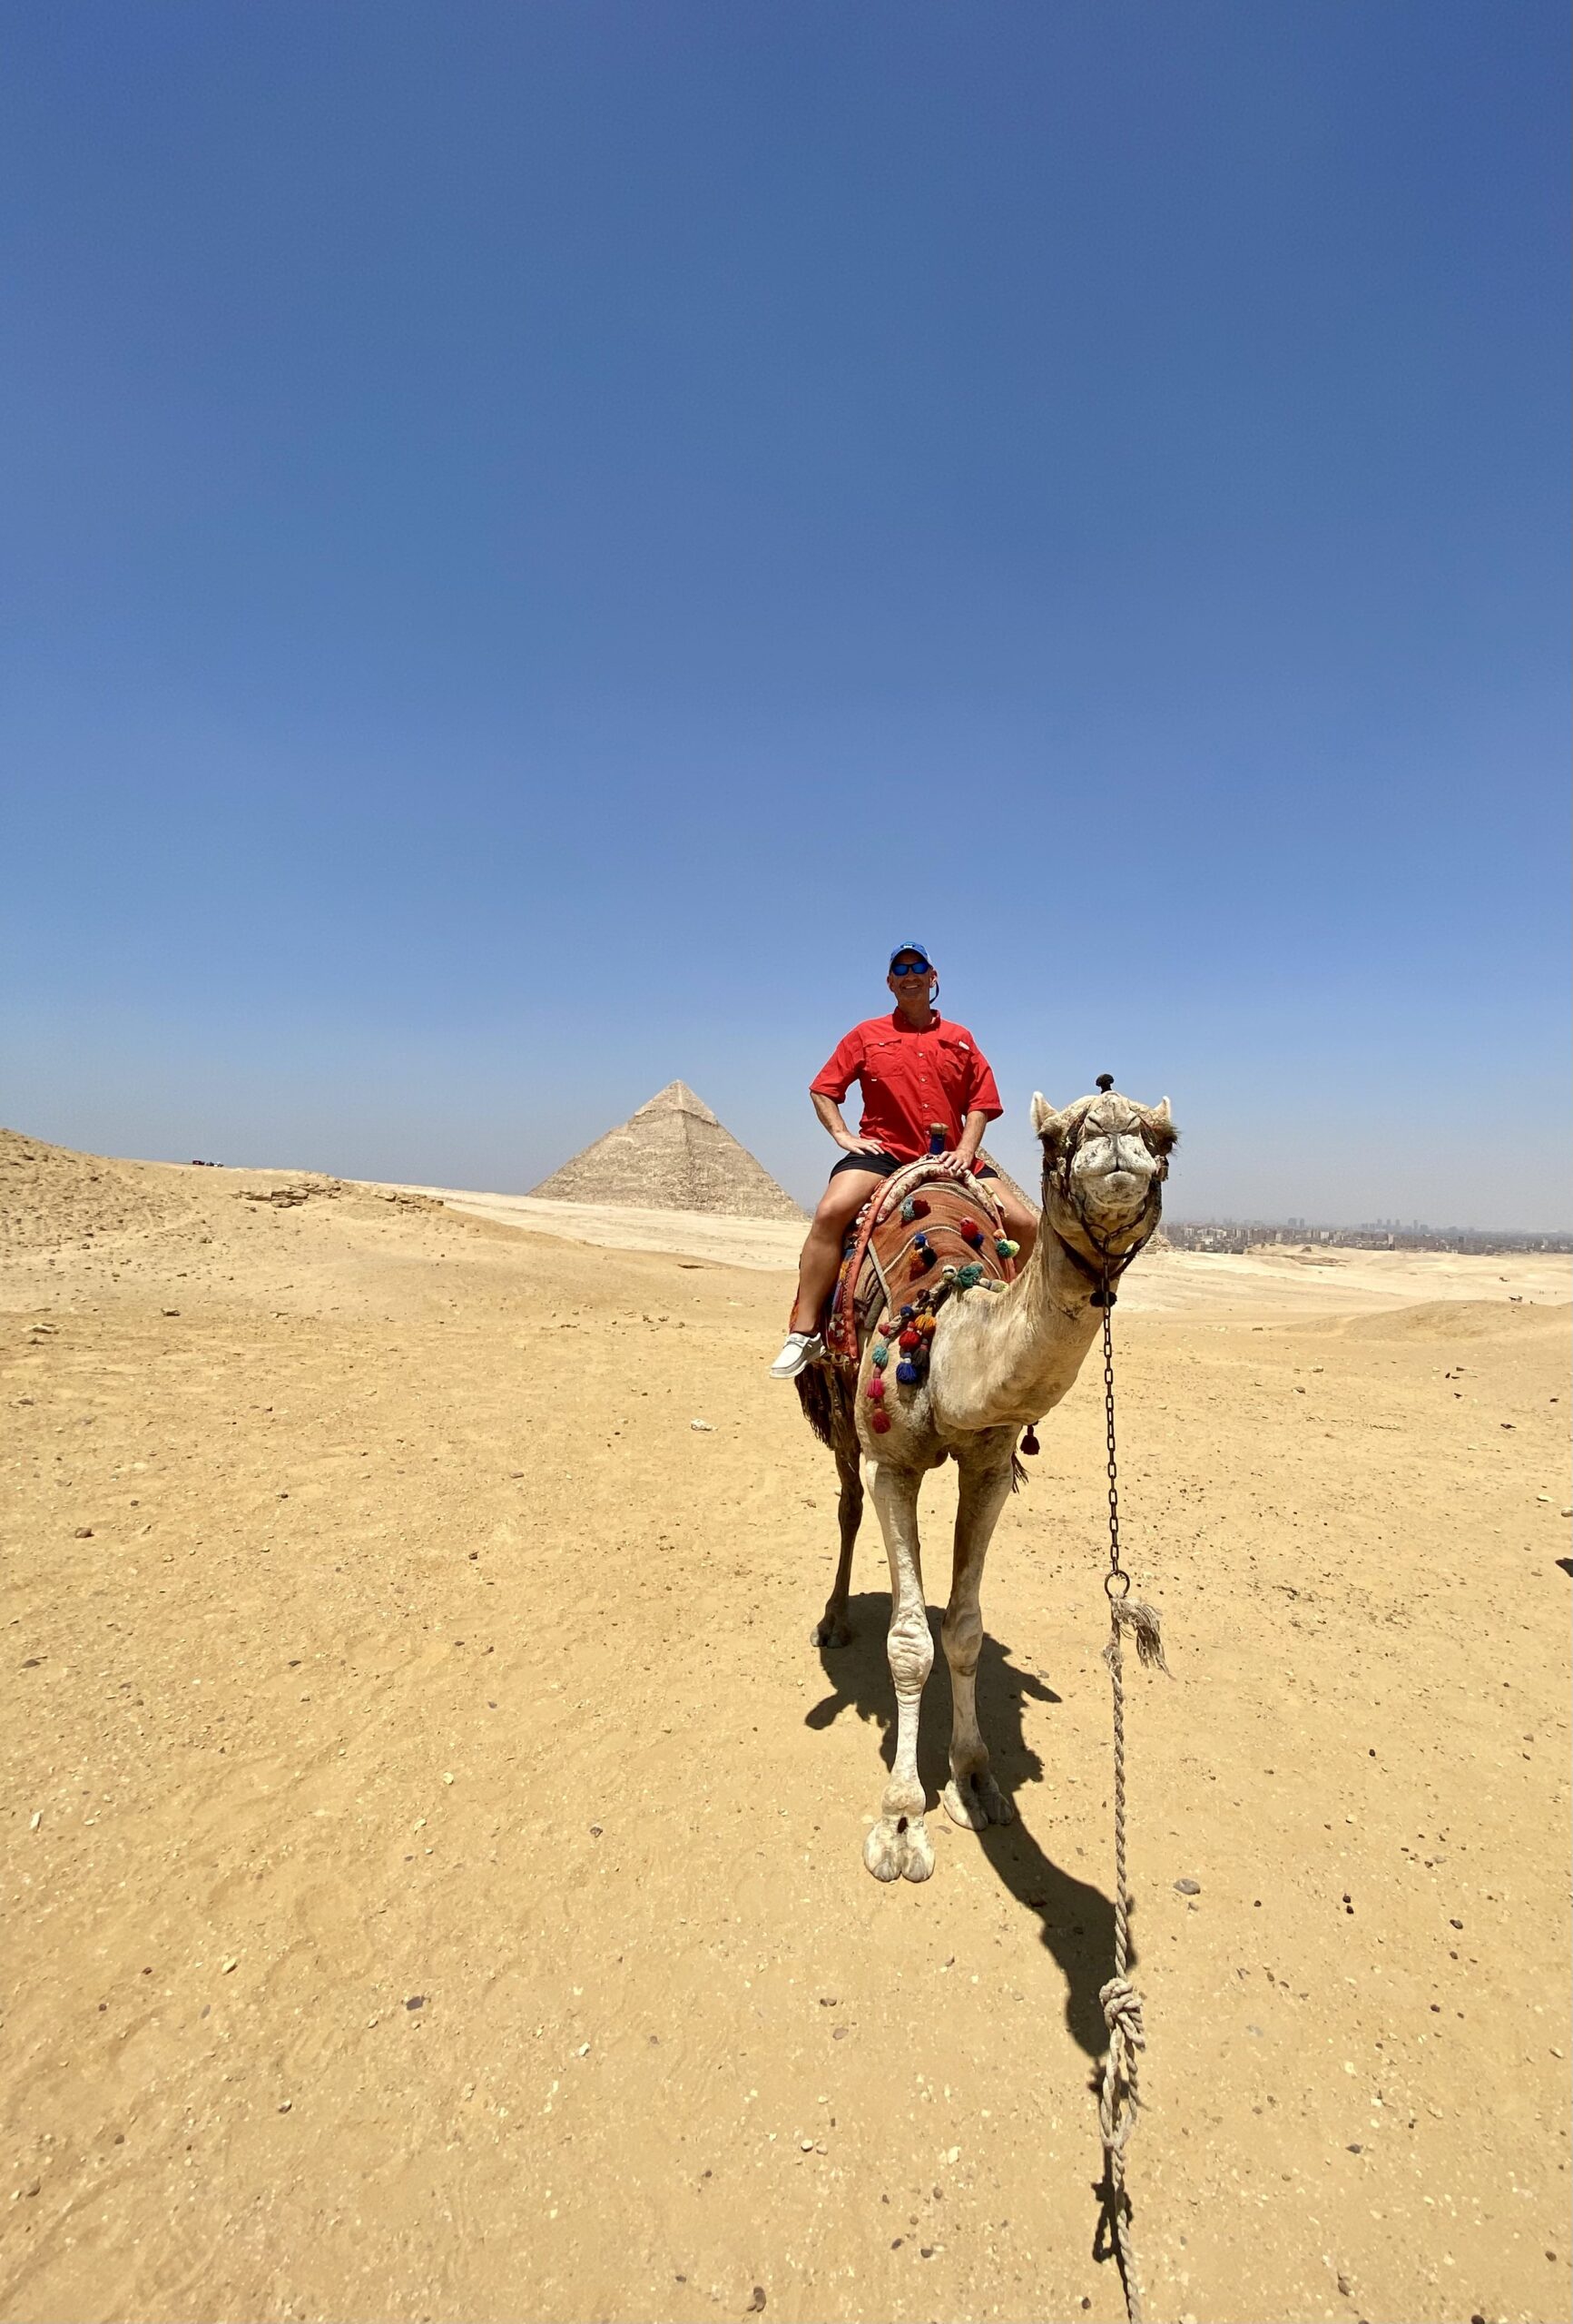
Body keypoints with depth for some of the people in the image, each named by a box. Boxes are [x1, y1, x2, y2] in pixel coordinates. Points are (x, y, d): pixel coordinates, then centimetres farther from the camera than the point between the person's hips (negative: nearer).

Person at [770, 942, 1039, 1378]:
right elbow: (823, 1089, 11)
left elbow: (980, 1103, 12)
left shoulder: (959, 1039, 14)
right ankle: (804, 1333, -27)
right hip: (883, 1152, -3)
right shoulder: (868, 1035, 10)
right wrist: (844, 1136, -3)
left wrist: (965, 1151, -4)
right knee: (831, 1211, -32)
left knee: (1026, 1226, -7)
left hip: (948, 1158, 3)